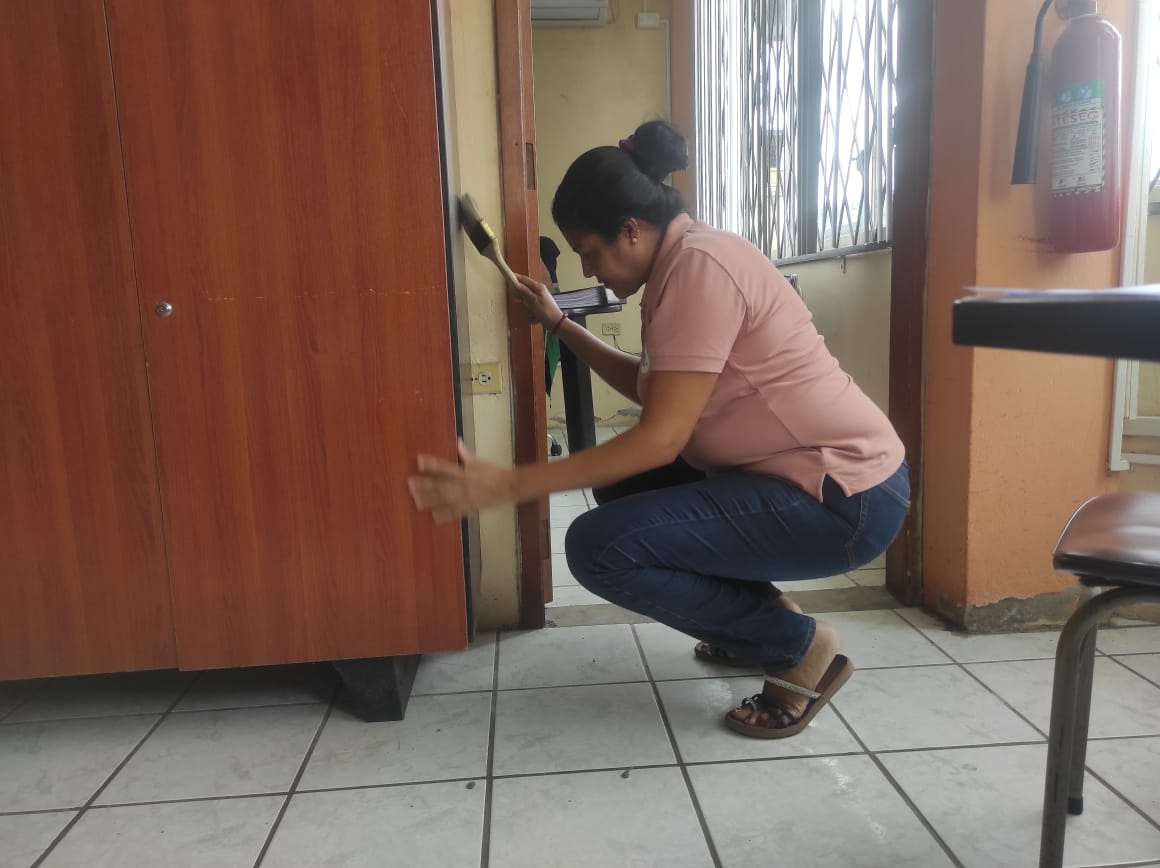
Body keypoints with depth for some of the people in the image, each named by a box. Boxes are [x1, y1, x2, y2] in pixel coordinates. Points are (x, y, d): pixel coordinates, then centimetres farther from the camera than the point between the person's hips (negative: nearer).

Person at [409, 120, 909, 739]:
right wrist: (558, 324, 18)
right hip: (800, 474, 10)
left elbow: (661, 438, -25)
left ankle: (795, 645, -2)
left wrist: (507, 485, -24)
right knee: (620, 487, 18)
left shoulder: (699, 264, -20)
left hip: (845, 499, -10)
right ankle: (755, 621, 17)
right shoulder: (681, 264, 10)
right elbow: (652, 387, 20)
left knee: (599, 548, -18)